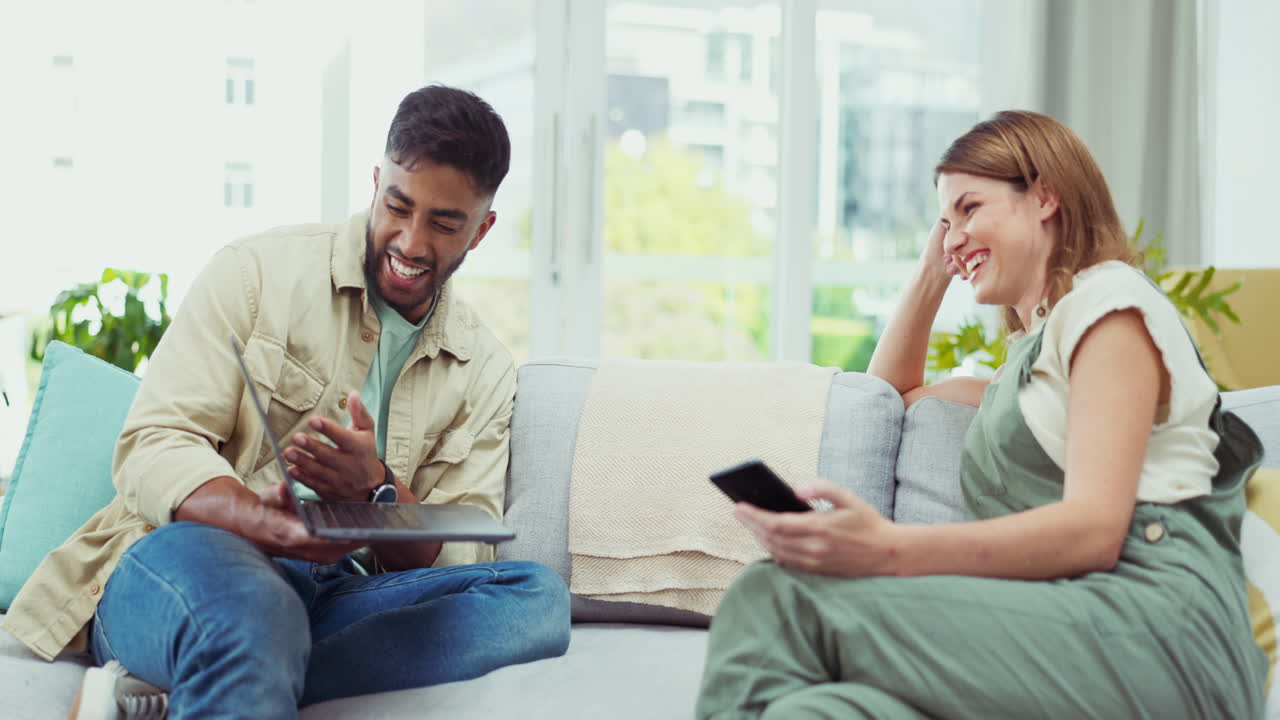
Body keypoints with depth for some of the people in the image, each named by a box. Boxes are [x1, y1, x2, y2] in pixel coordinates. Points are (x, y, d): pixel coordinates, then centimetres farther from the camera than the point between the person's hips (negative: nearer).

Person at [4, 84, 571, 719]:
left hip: (339, 604, 7)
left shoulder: (483, 373, 13)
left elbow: (460, 559, 5)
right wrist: (255, 518, -29)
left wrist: (377, 490, -19)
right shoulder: (258, 272, 3)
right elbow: (152, 448, -6)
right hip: (184, 567, -6)